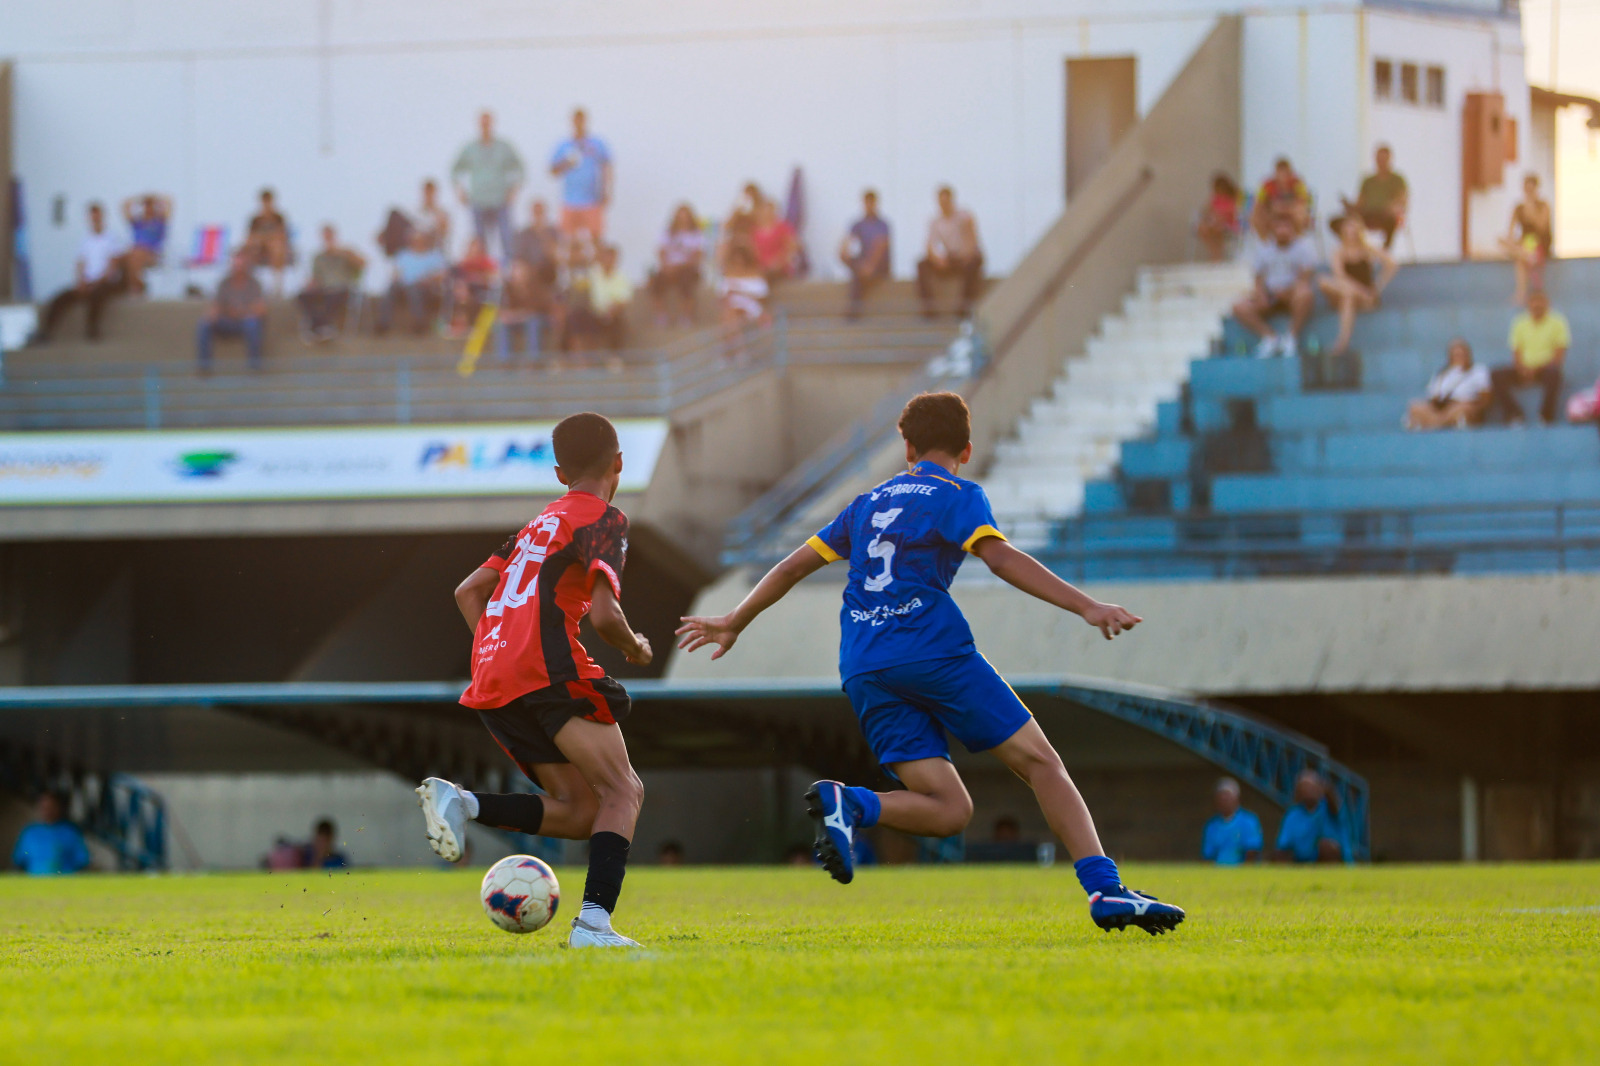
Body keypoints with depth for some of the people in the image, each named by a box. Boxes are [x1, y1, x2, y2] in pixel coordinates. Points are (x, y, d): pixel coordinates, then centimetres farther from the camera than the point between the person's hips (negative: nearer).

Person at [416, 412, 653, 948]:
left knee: (583, 811, 9)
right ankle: (594, 922, -27)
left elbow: (468, 592, 27)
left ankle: (460, 803, -8)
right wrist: (635, 648, 8)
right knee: (622, 790, -7)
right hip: (548, 669, -8)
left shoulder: (542, 523, 27)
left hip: (493, 686, 8)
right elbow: (603, 614, -12)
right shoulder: (604, 519, 2)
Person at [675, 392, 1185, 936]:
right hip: (933, 649, -5)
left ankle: (849, 804, -24)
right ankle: (1105, 891, -14)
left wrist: (734, 623, 41)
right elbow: (1000, 558, -11)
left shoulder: (870, 503, 24)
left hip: (864, 672, 5)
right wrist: (1085, 607, -16)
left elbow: (794, 565, 28)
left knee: (948, 811, 2)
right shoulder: (958, 495, 7)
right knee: (1040, 763, 0)